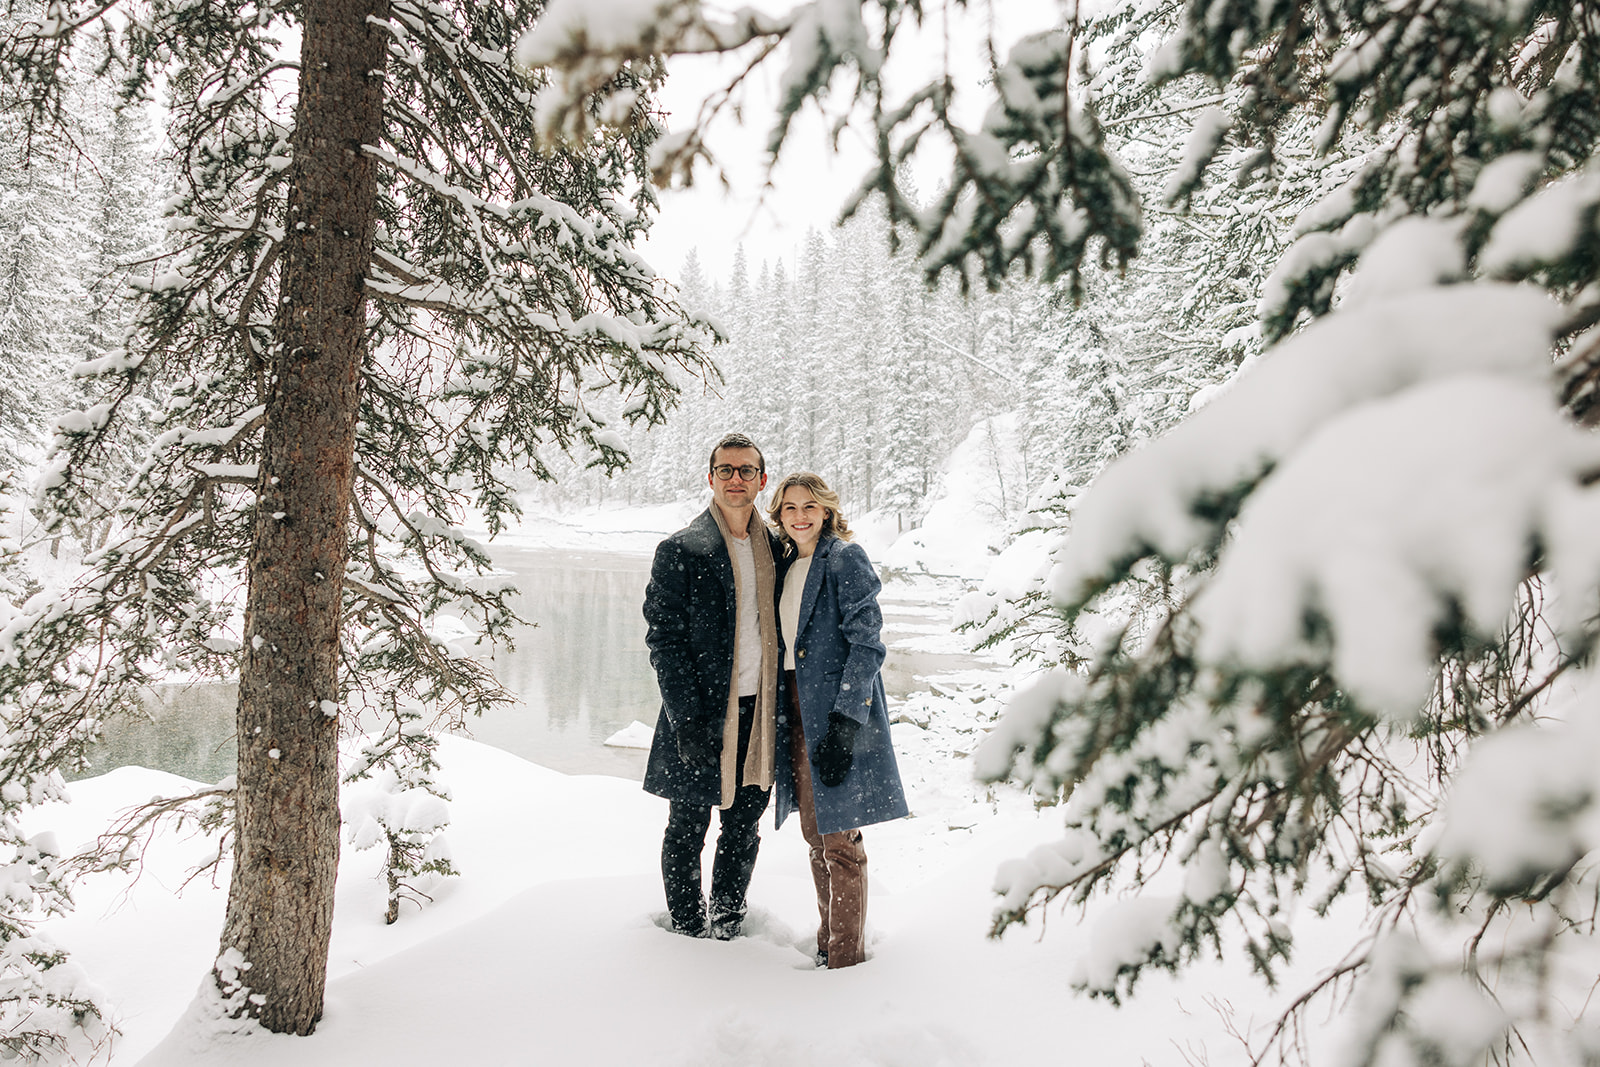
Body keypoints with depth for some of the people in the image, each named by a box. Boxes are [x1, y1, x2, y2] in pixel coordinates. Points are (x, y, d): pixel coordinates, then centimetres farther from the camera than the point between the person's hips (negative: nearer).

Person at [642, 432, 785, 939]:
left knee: (743, 827, 16)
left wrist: (783, 708, 6)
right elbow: (664, 640, -9)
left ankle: (728, 926, 33)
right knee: (688, 830, 8)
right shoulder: (679, 550, -6)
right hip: (702, 715, -4)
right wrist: (688, 719, -16)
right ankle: (690, 930, 25)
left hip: (760, 713, 5)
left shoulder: (775, 548, 9)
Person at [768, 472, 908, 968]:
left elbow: (866, 643, -14)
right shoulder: (788, 564, 15)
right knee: (815, 835, 14)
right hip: (796, 710, 8)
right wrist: (783, 714, 15)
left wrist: (845, 721, -21)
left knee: (839, 841, -3)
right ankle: (826, 945, 26)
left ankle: (847, 958, 7)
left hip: (837, 710, -8)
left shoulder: (845, 559, -8)